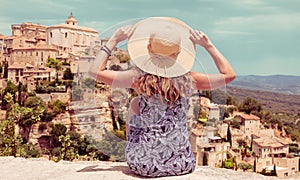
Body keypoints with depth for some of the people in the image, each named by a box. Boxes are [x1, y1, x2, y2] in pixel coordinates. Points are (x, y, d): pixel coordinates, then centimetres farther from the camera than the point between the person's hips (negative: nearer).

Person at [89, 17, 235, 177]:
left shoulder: (139, 78, -15)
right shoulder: (187, 80, -11)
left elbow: (96, 71, -5)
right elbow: (229, 74, 4)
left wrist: (114, 40, 0)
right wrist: (208, 45, 4)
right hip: (183, 165, 2)